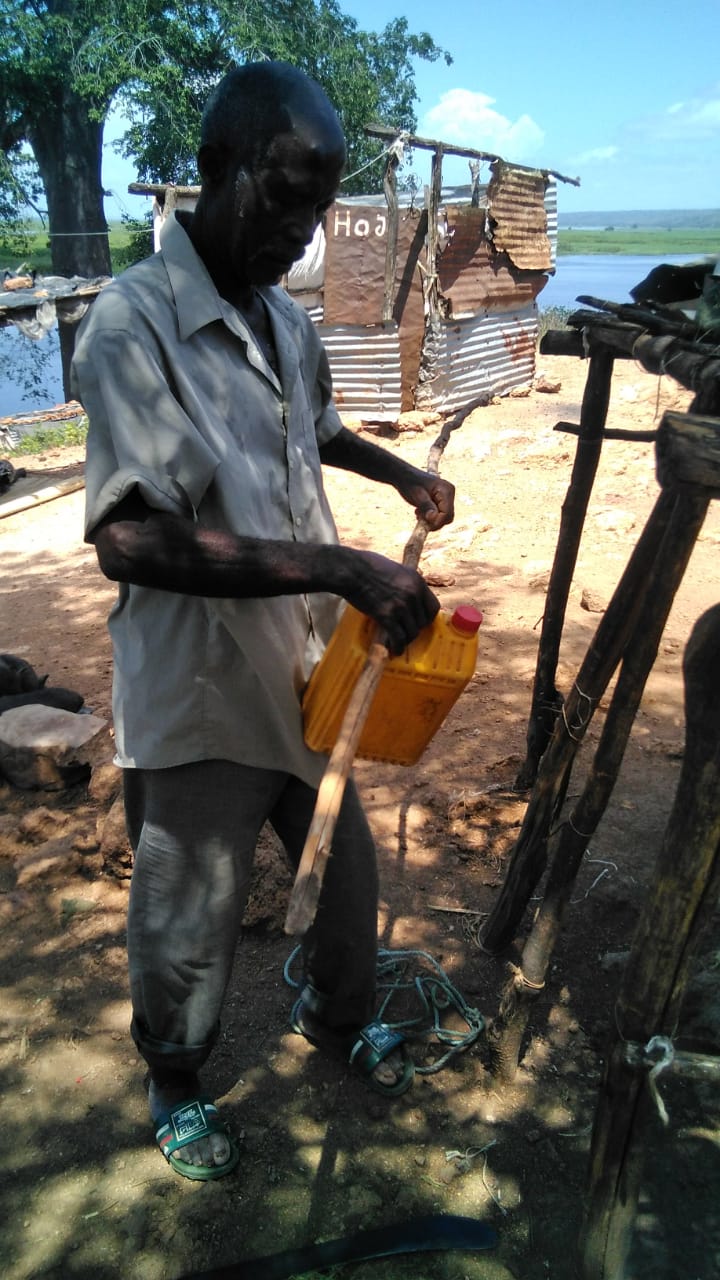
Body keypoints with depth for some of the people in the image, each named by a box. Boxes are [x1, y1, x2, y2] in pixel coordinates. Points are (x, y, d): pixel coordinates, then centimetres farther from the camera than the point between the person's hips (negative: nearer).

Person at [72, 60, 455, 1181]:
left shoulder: (287, 320, 5)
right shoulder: (133, 325, -19)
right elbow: (130, 539, -30)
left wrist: (401, 473, 11)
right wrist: (339, 567, -34)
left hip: (305, 672, 7)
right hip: (199, 698, -7)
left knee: (347, 870, 23)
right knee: (191, 920, 14)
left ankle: (339, 1013, 53)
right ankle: (175, 1085, 44)